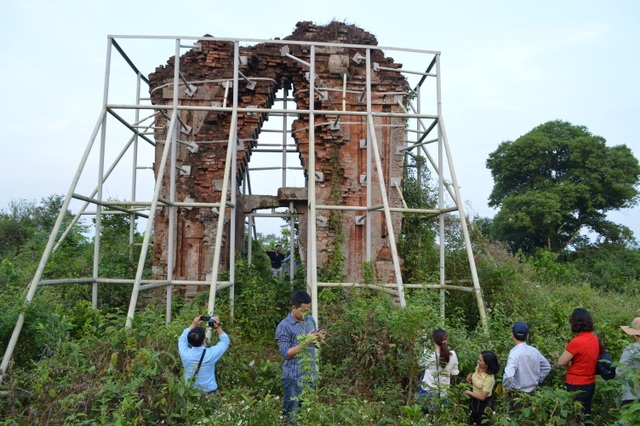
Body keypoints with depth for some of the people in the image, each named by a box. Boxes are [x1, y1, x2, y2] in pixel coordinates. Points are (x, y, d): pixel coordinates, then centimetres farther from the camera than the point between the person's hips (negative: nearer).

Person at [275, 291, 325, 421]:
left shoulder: (310, 320, 3)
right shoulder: (284, 326, -16)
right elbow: (285, 354, -18)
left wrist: (318, 339, -10)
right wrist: (305, 342, -24)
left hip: (310, 375, 6)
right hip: (294, 377, -6)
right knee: (291, 415, 7)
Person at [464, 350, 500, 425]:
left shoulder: (489, 379, -36)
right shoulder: (479, 367, -16)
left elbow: (482, 397, -28)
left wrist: (468, 392, -17)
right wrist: (471, 375, -11)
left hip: (484, 402, -7)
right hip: (474, 399, 7)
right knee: (472, 419, 28)